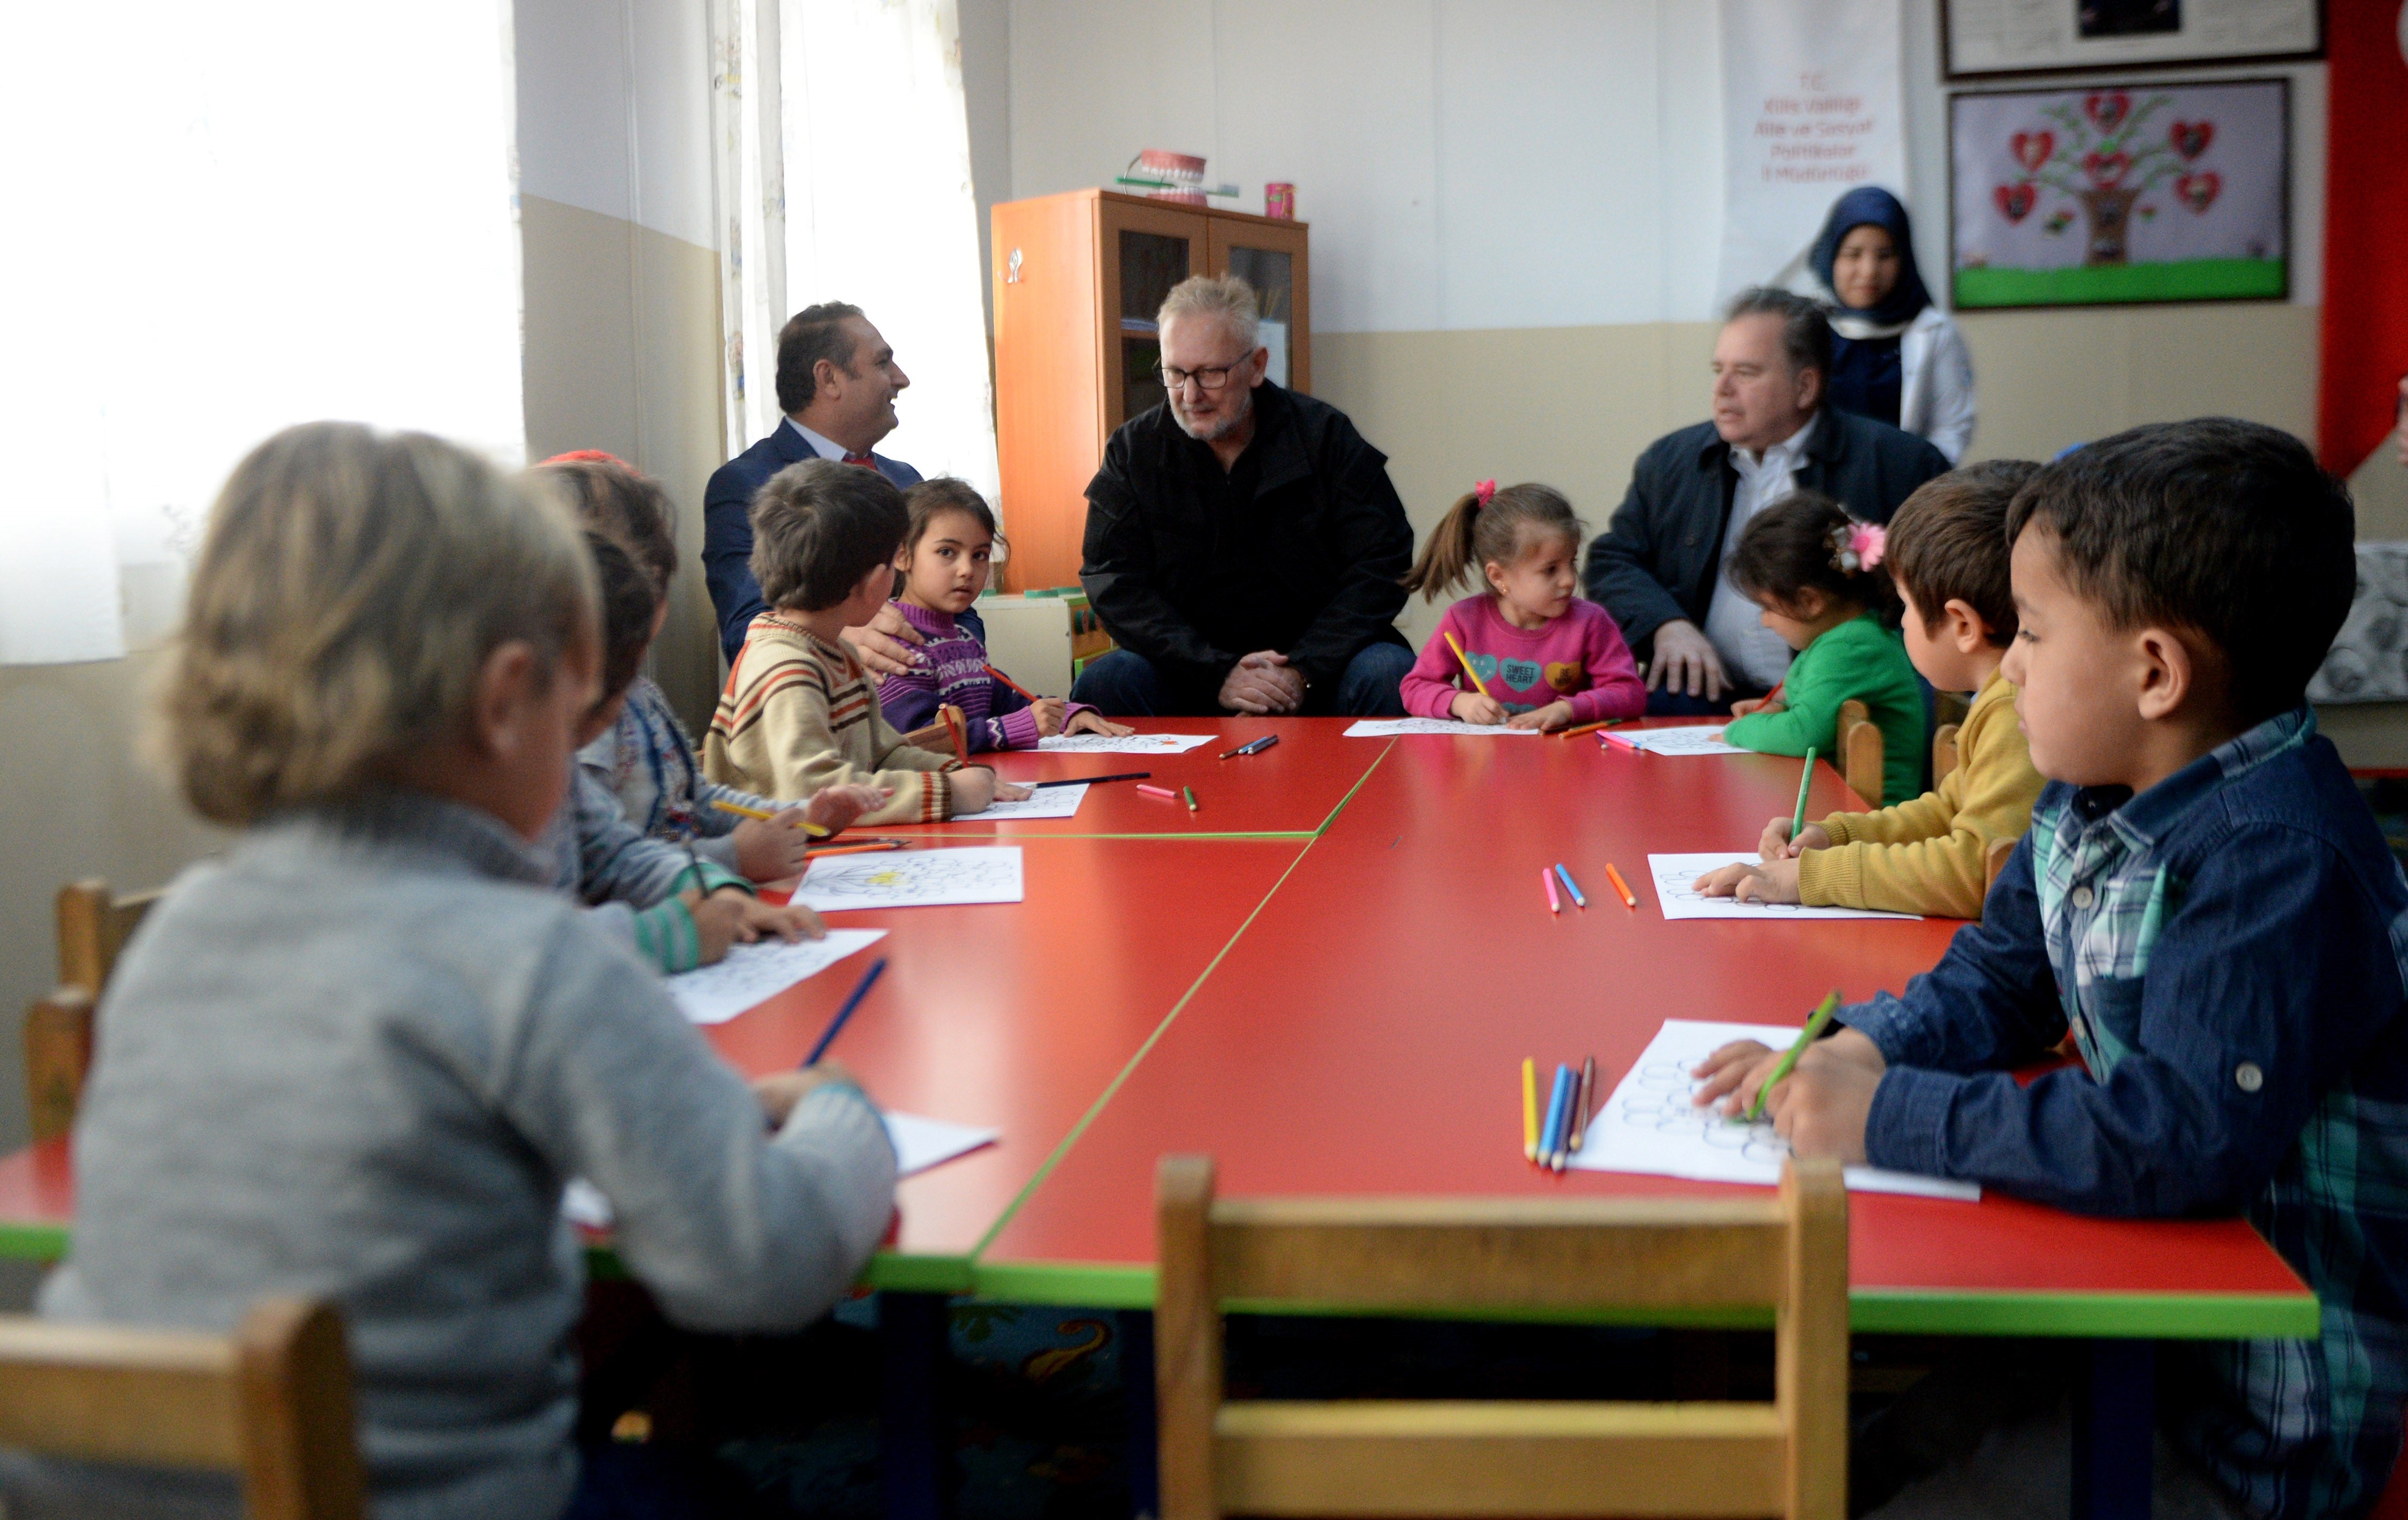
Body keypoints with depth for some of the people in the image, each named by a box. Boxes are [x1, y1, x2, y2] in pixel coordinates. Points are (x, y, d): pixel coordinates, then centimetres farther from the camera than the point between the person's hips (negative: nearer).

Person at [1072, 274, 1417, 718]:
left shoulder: (1324, 436, -1)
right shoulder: (1132, 452, 1)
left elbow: (1381, 566, -5)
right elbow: (1115, 586, -6)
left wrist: (1303, 672, -18)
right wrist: (1219, 674, -19)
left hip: (1318, 662, 0)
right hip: (1190, 671, 0)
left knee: (1388, 676, -30)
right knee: (1102, 685, -28)